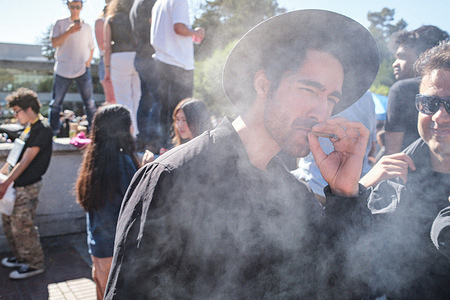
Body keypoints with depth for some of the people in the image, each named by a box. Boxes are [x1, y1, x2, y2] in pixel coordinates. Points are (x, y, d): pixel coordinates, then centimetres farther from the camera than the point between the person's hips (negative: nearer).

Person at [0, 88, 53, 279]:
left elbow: (26, 160, -21)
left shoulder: (42, 129, -16)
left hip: (26, 187, -9)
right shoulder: (29, 127, 13)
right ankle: (21, 257, 33)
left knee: (21, 227, -3)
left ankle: (35, 264, 13)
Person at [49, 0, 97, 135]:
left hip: (83, 70, 2)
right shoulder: (60, 24, 5)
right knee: (56, 103, 0)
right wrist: (69, 32, -18)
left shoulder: (87, 27, 13)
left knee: (89, 103, -1)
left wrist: (88, 62, 5)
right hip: (63, 69, -1)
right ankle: (52, 132, 7)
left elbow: (91, 47, 21)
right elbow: (54, 43, -7)